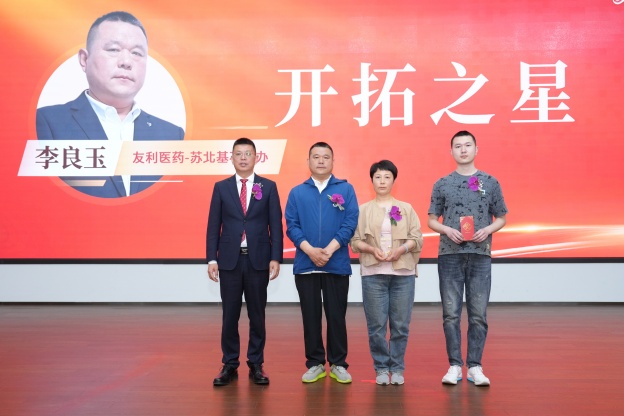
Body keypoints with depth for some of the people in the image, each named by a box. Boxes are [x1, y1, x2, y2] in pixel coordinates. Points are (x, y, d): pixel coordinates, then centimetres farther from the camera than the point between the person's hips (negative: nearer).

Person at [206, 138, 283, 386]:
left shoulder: (268, 187, 4)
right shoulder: (221, 187, 6)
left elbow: (276, 225, 1)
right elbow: (213, 226, 4)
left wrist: (275, 258, -6)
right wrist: (212, 259, -3)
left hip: (258, 260, 0)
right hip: (229, 260, 1)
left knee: (257, 315, 7)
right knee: (230, 315, 5)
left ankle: (256, 365, 17)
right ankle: (229, 365, 17)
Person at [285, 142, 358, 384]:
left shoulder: (345, 189, 3)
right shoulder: (297, 193, 8)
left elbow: (350, 224, -4)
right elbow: (291, 226, 1)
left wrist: (329, 250, -14)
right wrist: (311, 250, -13)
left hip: (337, 264, -1)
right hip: (305, 265, 1)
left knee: (336, 316, 4)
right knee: (311, 316, 7)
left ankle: (338, 364, 15)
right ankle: (315, 364, 17)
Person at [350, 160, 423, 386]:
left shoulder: (406, 208, 10)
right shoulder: (363, 209, 9)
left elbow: (417, 238, 6)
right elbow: (355, 240, 5)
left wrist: (402, 249, -11)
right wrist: (372, 249, -12)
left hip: (403, 273, 1)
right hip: (373, 274, 0)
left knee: (400, 324, 1)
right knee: (376, 324, -1)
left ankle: (397, 368, 13)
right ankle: (381, 368, 12)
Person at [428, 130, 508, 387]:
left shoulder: (490, 183, 7)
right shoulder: (442, 185, 7)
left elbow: (501, 219, 11)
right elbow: (432, 221, 9)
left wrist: (488, 230, -9)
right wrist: (447, 230, -11)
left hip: (480, 255, 0)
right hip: (450, 255, 0)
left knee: (478, 314, 2)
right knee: (451, 314, 2)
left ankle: (475, 366, 10)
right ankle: (455, 365, 10)